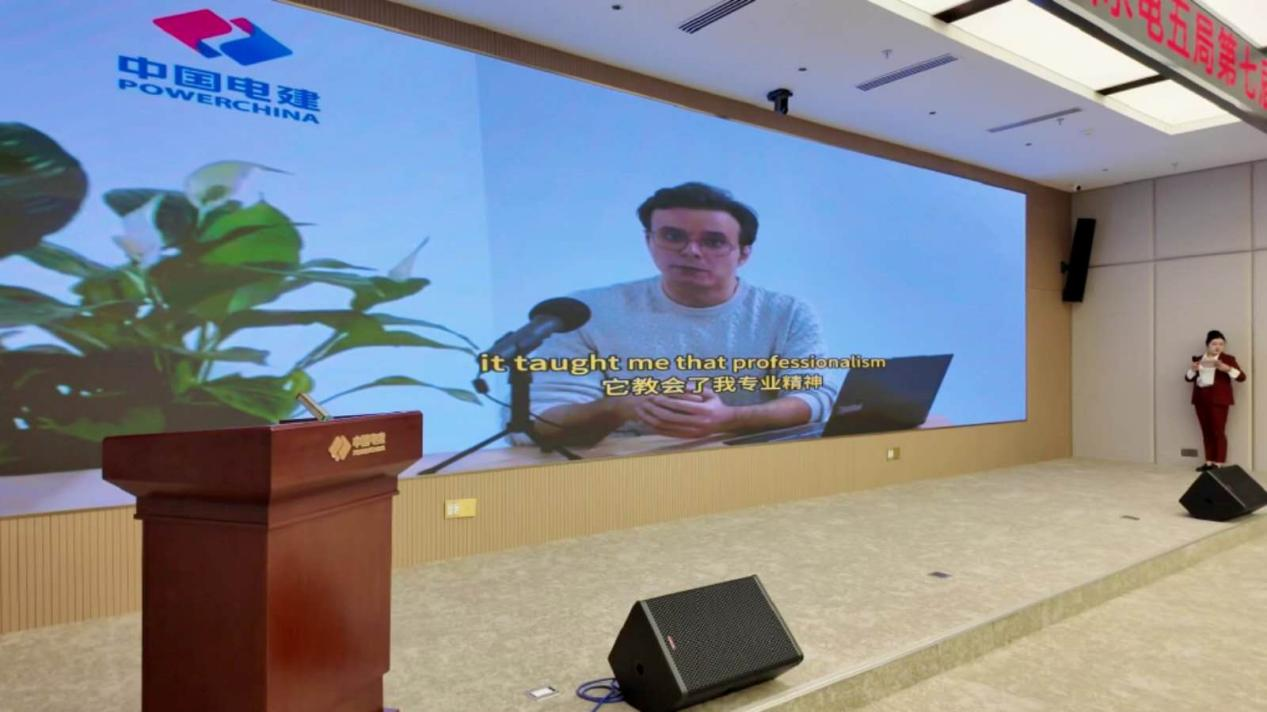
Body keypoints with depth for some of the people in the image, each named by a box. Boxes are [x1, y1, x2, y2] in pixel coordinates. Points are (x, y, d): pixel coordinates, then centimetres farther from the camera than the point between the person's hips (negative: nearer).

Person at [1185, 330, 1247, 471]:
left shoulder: (1228, 359, 1)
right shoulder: (1198, 359, 13)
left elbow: (1241, 377, -7)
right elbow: (1188, 378, 13)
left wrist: (1227, 369, -23)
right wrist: (1192, 369, -8)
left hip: (1218, 399, -4)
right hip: (1201, 399, 4)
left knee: (1218, 431, -5)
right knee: (1206, 432, 7)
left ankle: (1219, 464, -3)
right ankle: (1209, 462, 12)